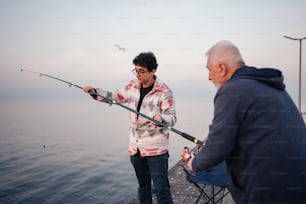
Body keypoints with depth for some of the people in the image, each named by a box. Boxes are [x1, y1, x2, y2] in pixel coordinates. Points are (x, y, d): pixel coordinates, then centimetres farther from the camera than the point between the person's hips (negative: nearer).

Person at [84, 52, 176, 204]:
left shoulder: (163, 91, -12)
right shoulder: (132, 86, 4)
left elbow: (172, 117, -16)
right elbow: (113, 97, 17)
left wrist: (160, 118, -38)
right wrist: (94, 92, 3)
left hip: (156, 148, -5)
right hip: (135, 147, 6)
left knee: (161, 189, -5)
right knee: (143, 186, 19)